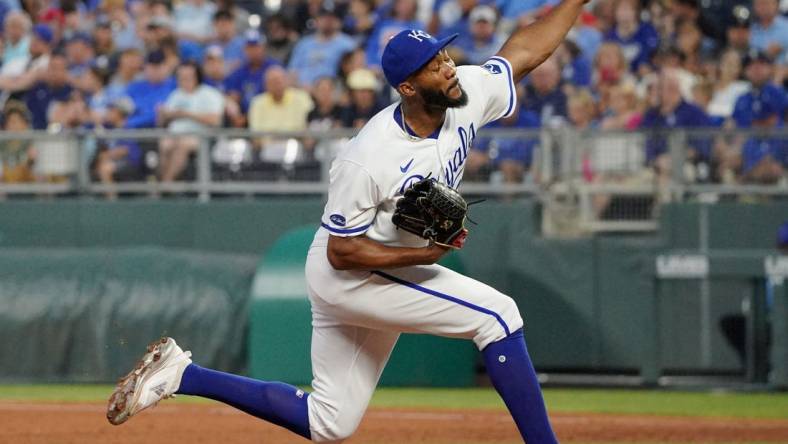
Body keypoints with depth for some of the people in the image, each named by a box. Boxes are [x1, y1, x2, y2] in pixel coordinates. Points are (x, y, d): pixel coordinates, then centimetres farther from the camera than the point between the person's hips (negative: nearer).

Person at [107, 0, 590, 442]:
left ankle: (181, 374, 17)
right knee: (496, 314, -19)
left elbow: (525, 50, 3)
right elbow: (342, 252, -22)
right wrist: (425, 254, -29)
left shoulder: (468, 97, -10)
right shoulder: (367, 158, -29)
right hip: (346, 276, -8)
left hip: (388, 276, 8)